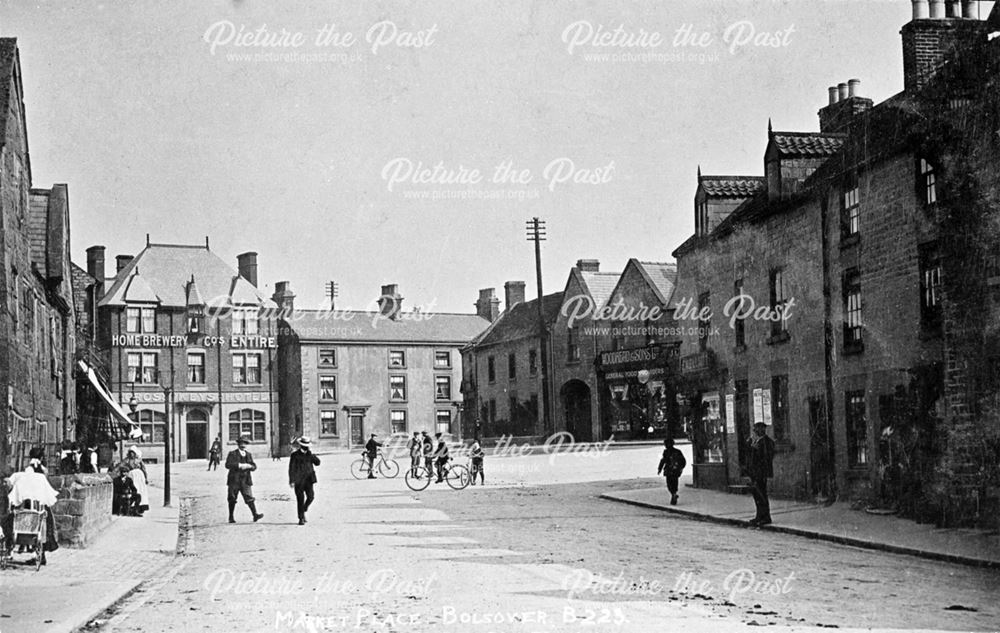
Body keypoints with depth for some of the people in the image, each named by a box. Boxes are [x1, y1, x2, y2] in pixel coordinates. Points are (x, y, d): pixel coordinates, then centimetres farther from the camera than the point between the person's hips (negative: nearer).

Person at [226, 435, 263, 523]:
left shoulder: (249, 455, 15)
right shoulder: (232, 454, 1)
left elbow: (254, 467, 9)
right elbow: (228, 465, -14)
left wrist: (248, 466, -13)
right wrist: (239, 465, -19)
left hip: (245, 480, 2)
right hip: (234, 480, -2)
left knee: (249, 498, -9)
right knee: (232, 499, 5)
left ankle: (255, 515, -19)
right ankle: (231, 517, 15)